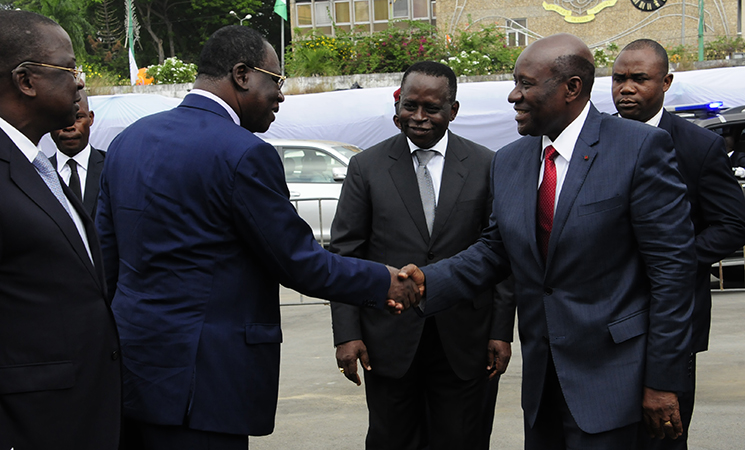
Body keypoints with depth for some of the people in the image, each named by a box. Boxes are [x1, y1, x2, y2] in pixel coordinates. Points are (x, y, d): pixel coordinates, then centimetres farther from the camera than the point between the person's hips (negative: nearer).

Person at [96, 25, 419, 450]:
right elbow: (298, 262, -10)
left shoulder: (129, 140, 10)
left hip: (132, 367, 9)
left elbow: (107, 255, 14)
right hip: (199, 381, -9)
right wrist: (384, 283, 3)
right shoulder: (244, 154, -15)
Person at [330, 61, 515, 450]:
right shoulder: (366, 166, 4)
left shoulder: (486, 166, 4)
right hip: (389, 343, 0)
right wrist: (347, 334, -5)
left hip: (464, 344, 0)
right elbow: (345, 254, 2)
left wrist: (502, 331, -2)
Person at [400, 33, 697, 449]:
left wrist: (663, 380, -13)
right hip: (540, 376, 6)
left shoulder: (640, 148, -11)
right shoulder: (509, 161, 9)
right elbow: (495, 250, 14)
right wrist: (429, 283, -5)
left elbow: (672, 266, -12)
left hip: (606, 371, -6)